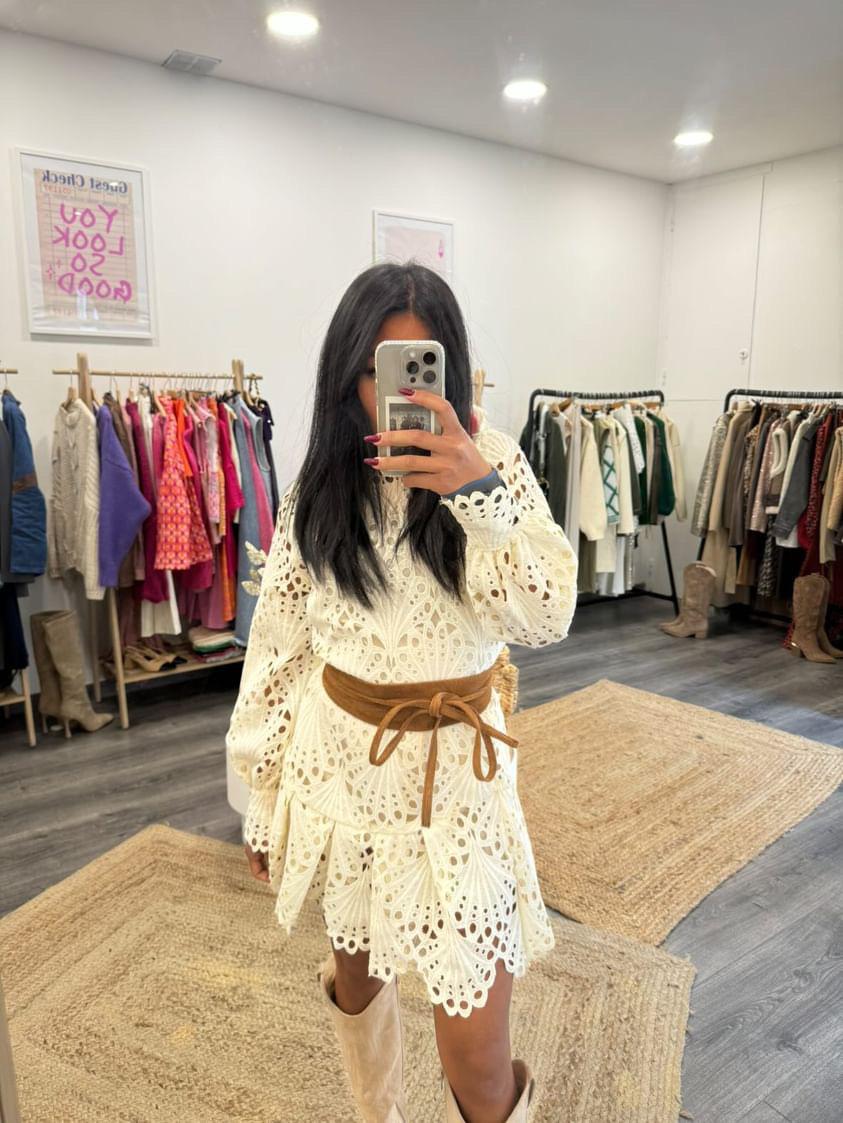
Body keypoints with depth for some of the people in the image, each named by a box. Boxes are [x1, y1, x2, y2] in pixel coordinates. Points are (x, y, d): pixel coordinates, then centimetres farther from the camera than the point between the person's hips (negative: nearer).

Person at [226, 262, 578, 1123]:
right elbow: (278, 643, 2)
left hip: (453, 766, -2)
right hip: (338, 755, 3)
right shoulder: (318, 488, -2)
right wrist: (262, 795, 7)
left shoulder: (491, 463, -8)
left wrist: (480, 491, -32)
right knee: (356, 965, 24)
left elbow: (545, 619, -19)